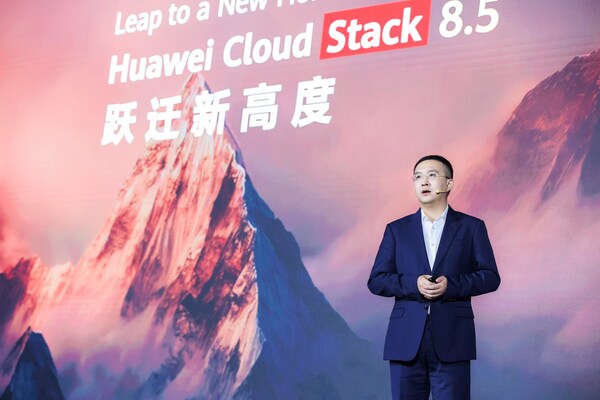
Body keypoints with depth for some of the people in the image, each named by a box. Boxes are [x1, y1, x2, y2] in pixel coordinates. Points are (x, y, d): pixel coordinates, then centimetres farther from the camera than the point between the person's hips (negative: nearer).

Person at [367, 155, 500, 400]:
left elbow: (490, 277, 3)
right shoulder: (397, 230, 12)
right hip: (406, 340, 2)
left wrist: (451, 285, -14)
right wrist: (413, 284, -11)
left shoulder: (471, 227, 8)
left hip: (452, 341, -1)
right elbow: (376, 281, 6)